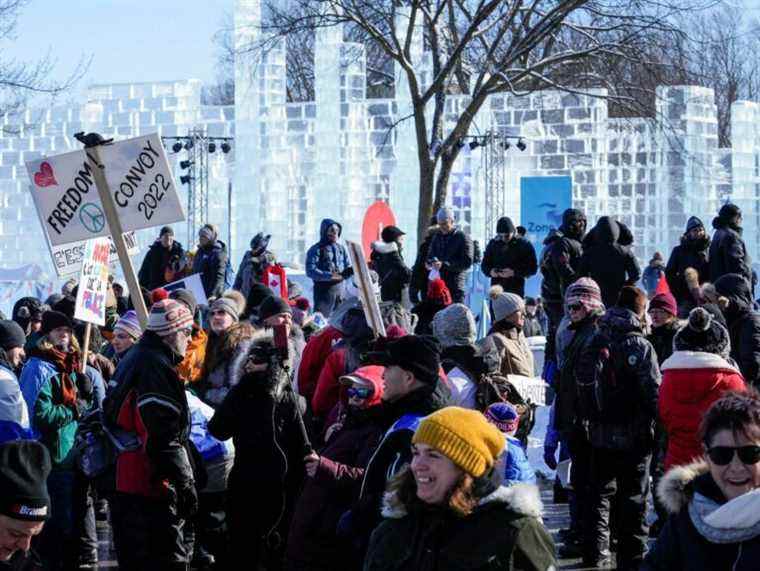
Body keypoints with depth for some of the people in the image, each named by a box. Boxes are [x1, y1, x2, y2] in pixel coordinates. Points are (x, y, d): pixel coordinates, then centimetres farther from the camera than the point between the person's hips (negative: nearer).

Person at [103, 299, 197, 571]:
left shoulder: (131, 360, 15)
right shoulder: (157, 366, -16)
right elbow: (166, 436, -22)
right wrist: (186, 484, -20)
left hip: (121, 484, 11)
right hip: (150, 487, -11)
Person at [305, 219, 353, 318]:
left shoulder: (342, 248, 13)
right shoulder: (316, 250, -3)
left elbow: (349, 268, 14)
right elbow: (311, 271, -13)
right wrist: (330, 276, -22)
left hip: (340, 289, 5)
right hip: (323, 290, -5)